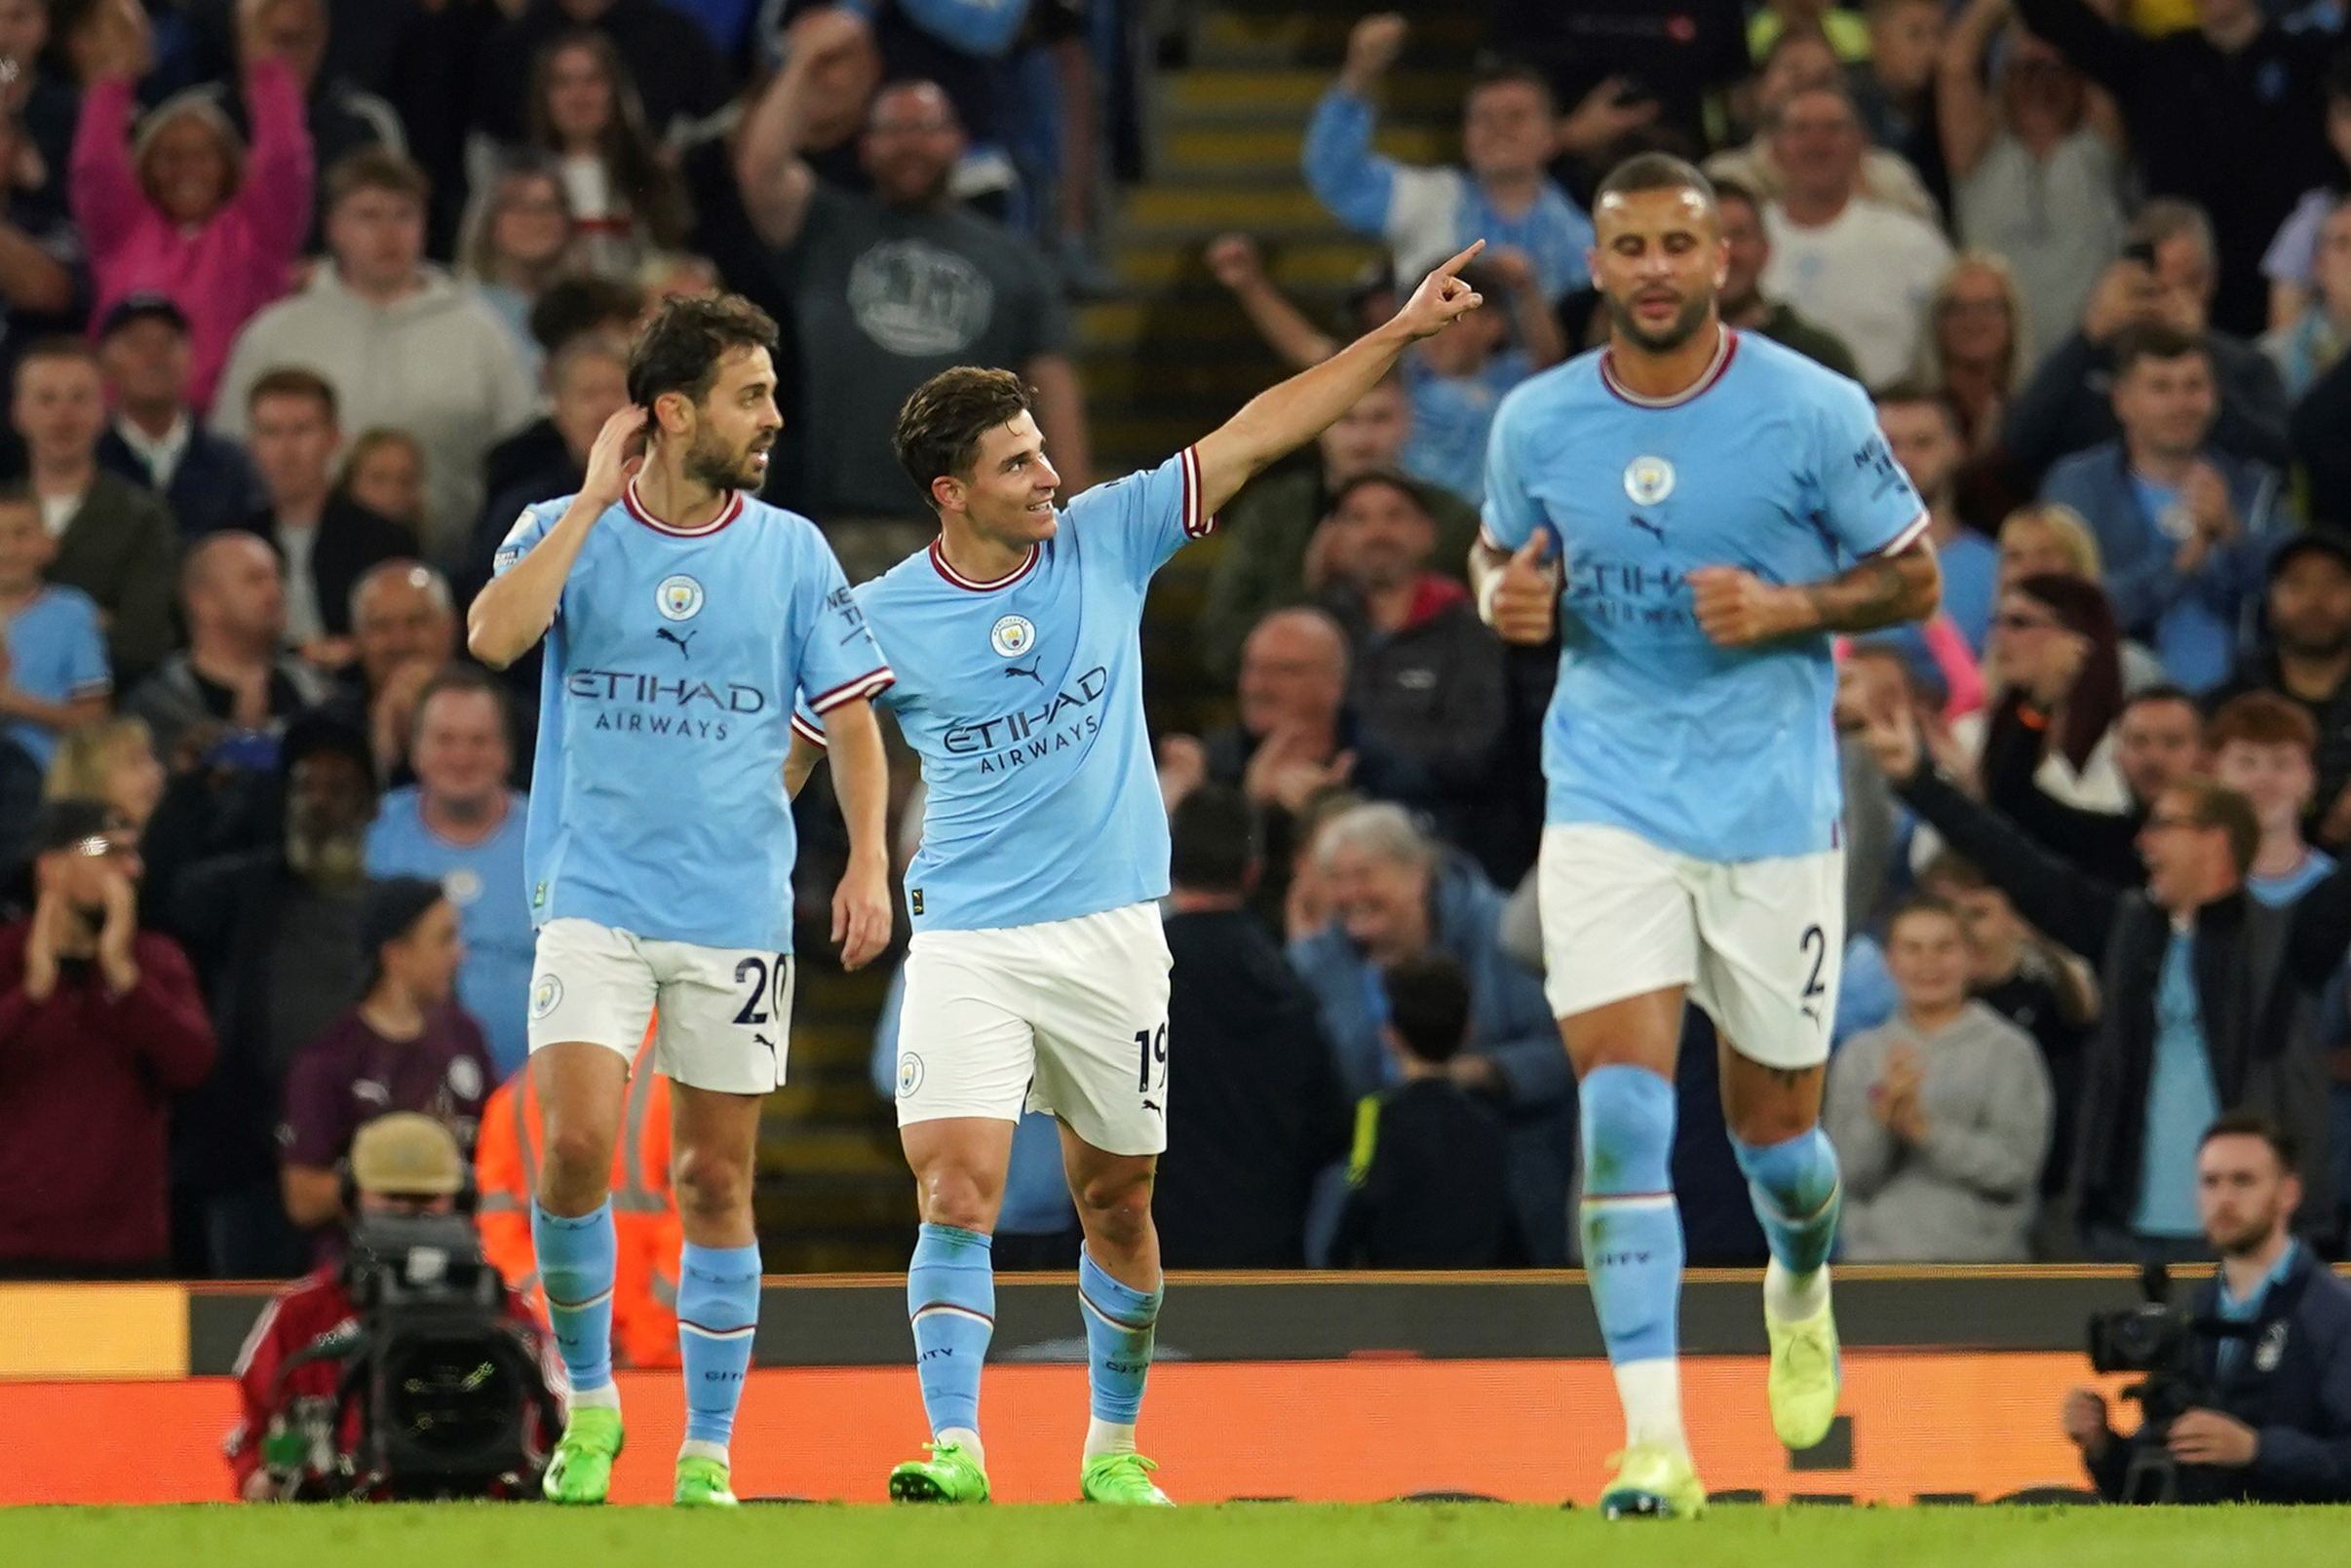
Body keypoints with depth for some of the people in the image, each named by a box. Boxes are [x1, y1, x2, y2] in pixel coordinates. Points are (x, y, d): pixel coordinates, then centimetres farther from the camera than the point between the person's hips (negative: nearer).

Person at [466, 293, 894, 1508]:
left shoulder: (790, 550, 4)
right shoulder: (567, 530, 0)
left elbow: (851, 713, 7)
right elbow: (493, 636, -18)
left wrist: (868, 864, -6)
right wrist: (594, 501, -14)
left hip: (738, 909, 2)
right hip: (595, 896, -2)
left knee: (717, 1181, 4)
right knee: (578, 1146, -16)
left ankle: (707, 1458, 12)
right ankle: (588, 1401, 4)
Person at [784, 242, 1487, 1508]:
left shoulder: (1106, 539, 0)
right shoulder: (881, 620, -3)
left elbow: (1251, 437, 0)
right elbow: (785, 749, 7)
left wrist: (1403, 332, -2)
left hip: (1109, 932, 2)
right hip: (965, 942, -2)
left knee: (1116, 1205, 10)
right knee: (955, 1193, -16)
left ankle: (1114, 1449, 25)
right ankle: (956, 1450, -17)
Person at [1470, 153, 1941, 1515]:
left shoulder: (1814, 412, -8)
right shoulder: (1537, 422, 0)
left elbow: (1914, 577, 0)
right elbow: (1503, 556, 17)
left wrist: (1787, 609, -17)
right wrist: (1507, 599, -7)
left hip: (1774, 804, -1)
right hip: (1609, 801, 1)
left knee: (1775, 1128, 11)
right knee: (1623, 1109, -16)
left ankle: (1801, 1292, 48)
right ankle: (1655, 1442, -18)